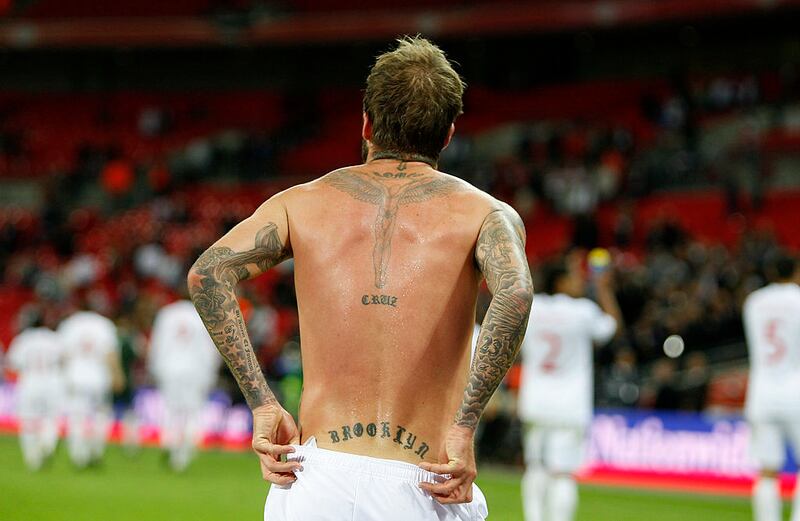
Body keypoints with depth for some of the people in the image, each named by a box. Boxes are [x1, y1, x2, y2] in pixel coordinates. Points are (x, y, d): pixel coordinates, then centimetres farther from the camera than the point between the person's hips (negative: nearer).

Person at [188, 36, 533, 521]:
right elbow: (515, 292, -16)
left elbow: (208, 272, -4)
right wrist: (463, 427, -14)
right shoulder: (484, 213, 6)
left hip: (317, 482, 1)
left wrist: (262, 405, -4)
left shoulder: (304, 203, 11)